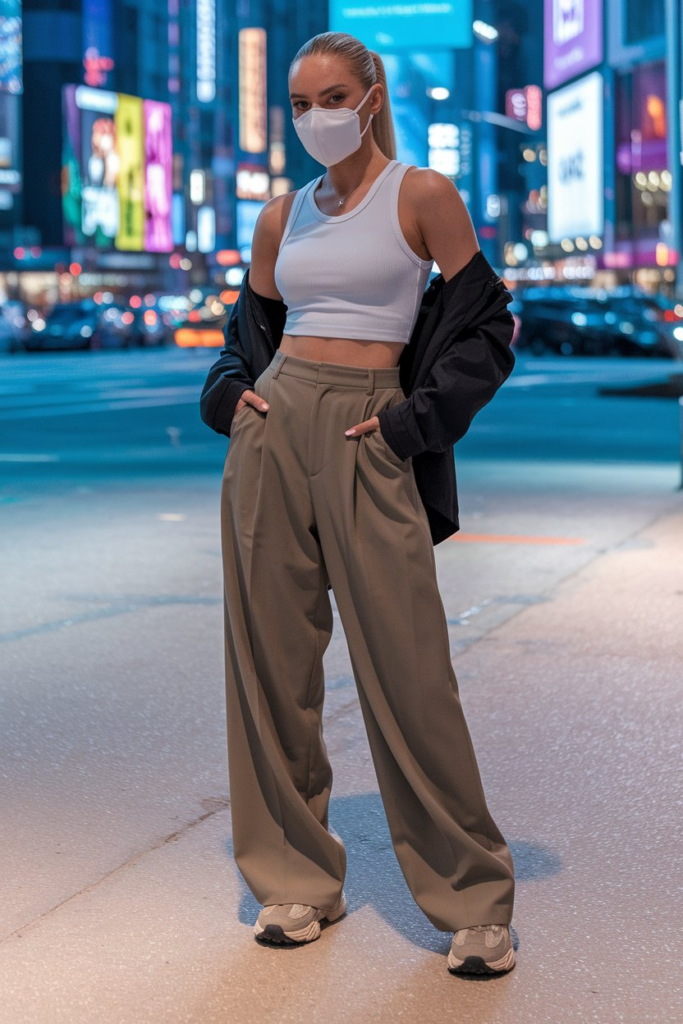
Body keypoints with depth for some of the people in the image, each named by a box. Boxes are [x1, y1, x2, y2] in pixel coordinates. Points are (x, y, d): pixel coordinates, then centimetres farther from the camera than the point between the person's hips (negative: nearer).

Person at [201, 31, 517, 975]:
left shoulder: (423, 197, 1)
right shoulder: (282, 217, 14)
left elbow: (486, 331, 0)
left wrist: (415, 419, -8)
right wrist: (231, 392, 6)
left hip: (366, 440, -5)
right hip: (270, 434, 5)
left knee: (406, 669, -6)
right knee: (272, 657, 4)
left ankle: (473, 900, 6)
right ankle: (296, 879, 18)